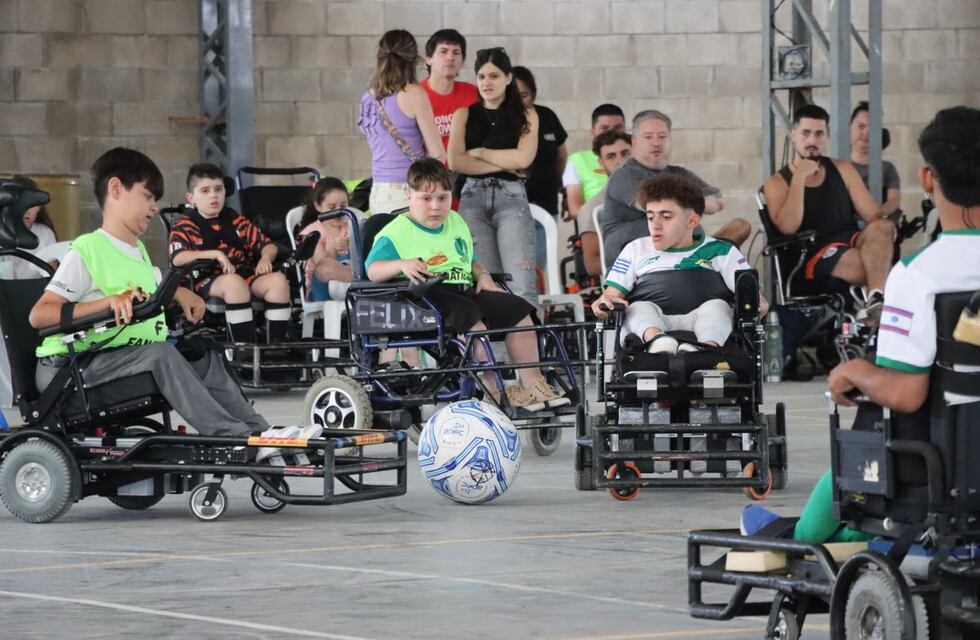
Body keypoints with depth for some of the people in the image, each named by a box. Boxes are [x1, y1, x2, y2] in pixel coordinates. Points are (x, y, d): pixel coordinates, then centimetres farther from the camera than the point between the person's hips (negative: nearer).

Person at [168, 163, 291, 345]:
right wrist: (215, 254, -21)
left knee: (278, 279, -22)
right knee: (234, 282, -39)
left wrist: (265, 258, -6)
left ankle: (275, 344, -24)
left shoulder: (236, 221, 21)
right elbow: (178, 259, -15)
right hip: (207, 281, -5)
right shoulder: (185, 227, 5)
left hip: (245, 274, 5)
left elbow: (268, 245, 19)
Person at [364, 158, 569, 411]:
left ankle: (531, 381, -7)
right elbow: (373, 270, -9)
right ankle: (492, 388, -35)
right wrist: (402, 265, -27)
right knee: (468, 315, -36)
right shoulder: (397, 232, 0)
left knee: (518, 310, -8)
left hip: (466, 290, 7)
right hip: (430, 295, -7)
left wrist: (483, 275, 11)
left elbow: (472, 260, 33)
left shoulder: (456, 223, 23)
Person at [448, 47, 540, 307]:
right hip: (473, 197, 1)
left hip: (511, 198, -1)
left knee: (521, 283, -13)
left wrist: (479, 153, 2)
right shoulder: (464, 115, 14)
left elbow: (523, 158, -3)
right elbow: (455, 162, 1)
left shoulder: (525, 116, 12)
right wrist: (503, 165, -3)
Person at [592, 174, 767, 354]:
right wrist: (604, 302, -6)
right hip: (648, 326, 1)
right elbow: (613, 294, 21)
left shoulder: (720, 251, 23)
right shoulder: (636, 249, 30)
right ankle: (657, 343, -61)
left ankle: (708, 348, -61)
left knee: (717, 306, -29)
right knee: (640, 308, -28)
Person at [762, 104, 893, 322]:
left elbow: (874, 216, 7)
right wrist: (800, 177, -12)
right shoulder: (777, 182, 5)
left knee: (882, 228, -33)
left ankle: (876, 299, -50)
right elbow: (788, 227, -14)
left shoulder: (842, 169, 15)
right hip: (813, 255, -4)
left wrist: (884, 231, -18)